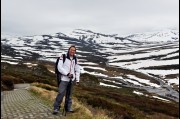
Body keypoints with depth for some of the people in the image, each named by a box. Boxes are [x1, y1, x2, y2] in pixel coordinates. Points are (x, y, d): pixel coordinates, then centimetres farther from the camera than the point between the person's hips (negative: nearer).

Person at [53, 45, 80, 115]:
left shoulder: (75, 59, 10)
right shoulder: (63, 57, -7)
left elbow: (77, 70, 16)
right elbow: (59, 67, -12)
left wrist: (77, 79, 10)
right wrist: (67, 74, -18)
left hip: (71, 79, 5)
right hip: (64, 79, -5)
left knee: (69, 94, 11)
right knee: (61, 93, -12)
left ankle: (68, 108, 22)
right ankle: (56, 108, 0)